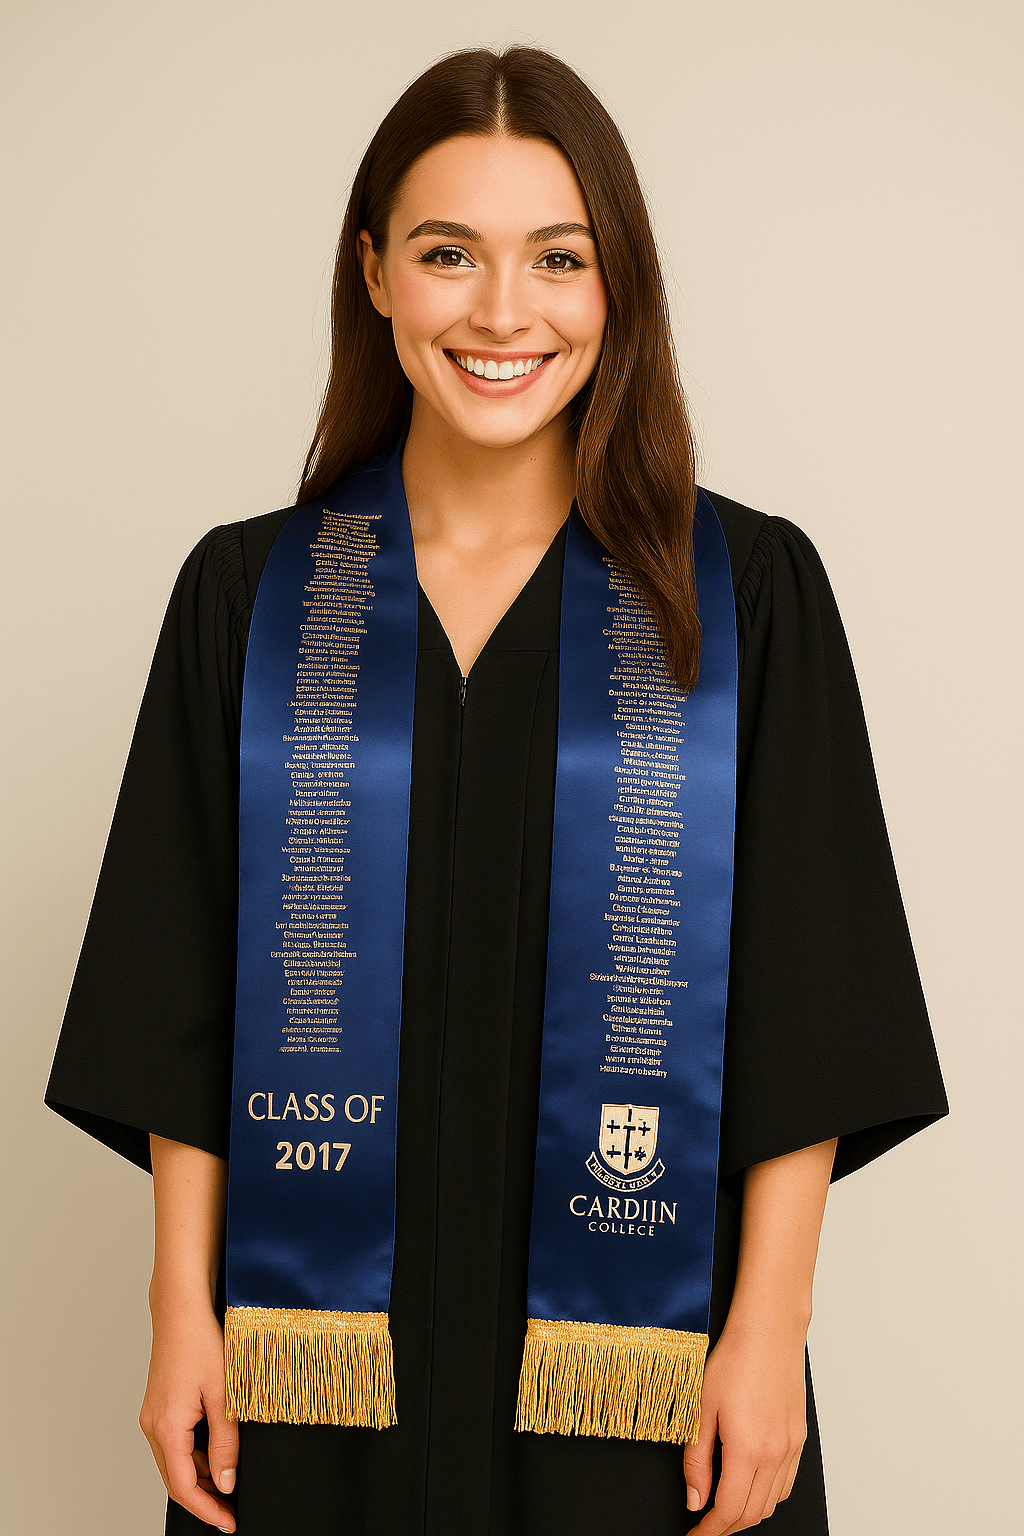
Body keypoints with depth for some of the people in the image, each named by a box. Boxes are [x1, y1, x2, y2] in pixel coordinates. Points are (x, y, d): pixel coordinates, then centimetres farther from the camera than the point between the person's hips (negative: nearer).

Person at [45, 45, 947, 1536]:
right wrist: (183, 1304, -2)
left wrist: (769, 1325, -8)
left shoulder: (750, 591, -4)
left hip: (639, 1329, -1)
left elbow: (800, 1004, -4)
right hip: (325, 1335, 1)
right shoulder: (246, 594, 0)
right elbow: (181, 993, 2)